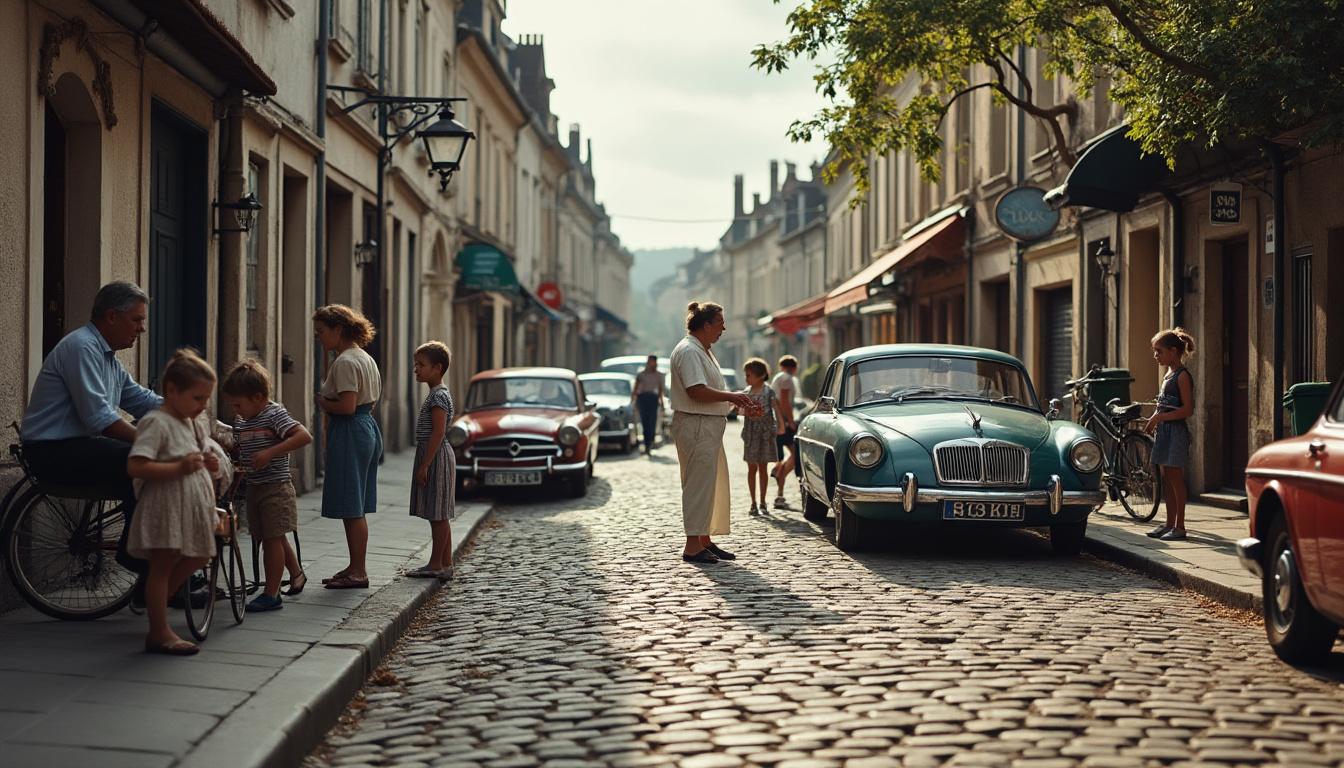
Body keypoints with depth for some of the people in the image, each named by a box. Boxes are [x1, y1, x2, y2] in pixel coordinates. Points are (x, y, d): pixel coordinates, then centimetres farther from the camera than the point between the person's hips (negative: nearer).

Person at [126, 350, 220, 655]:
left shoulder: (191, 424, 13)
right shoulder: (156, 423, -16)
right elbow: (135, 467, -25)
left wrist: (205, 464, 6)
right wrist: (179, 467, -28)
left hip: (191, 506, 9)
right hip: (165, 504, -9)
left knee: (197, 557, 17)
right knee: (162, 564, -2)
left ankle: (156, 600, 33)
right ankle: (159, 633, 4)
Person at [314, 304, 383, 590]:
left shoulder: (345, 362, -15)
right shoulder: (365, 358, 15)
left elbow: (347, 406, -23)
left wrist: (323, 403, -6)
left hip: (350, 432, -10)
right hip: (368, 427, 10)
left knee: (351, 509, -4)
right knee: (355, 509, 14)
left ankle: (358, 572, 0)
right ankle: (355, 568, 19)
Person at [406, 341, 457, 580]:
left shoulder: (439, 395, -15)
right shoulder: (437, 394, 16)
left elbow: (438, 432, -21)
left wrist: (424, 465, -22)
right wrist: (424, 463, 21)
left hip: (436, 458, -10)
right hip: (434, 458, 10)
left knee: (438, 514, -5)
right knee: (439, 515, 11)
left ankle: (437, 564, -1)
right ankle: (444, 564, 14)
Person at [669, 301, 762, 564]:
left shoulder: (703, 352, 19)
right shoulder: (688, 351, -15)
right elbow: (697, 391, -25)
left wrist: (740, 404, 12)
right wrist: (732, 397, -17)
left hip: (710, 427, 11)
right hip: (696, 426, -11)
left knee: (711, 484, 14)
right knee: (699, 484, -9)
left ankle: (705, 540, 22)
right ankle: (693, 545, -6)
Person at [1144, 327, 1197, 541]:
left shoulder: (1182, 376, -13)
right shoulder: (1169, 374, 15)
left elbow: (1187, 410, -19)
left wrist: (1160, 417, -19)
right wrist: (1154, 419, 7)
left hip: (1176, 431, -9)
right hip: (1165, 431, 9)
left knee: (1176, 479, -6)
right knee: (1166, 480, 11)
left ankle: (1180, 526, -2)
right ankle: (1169, 523, 18)